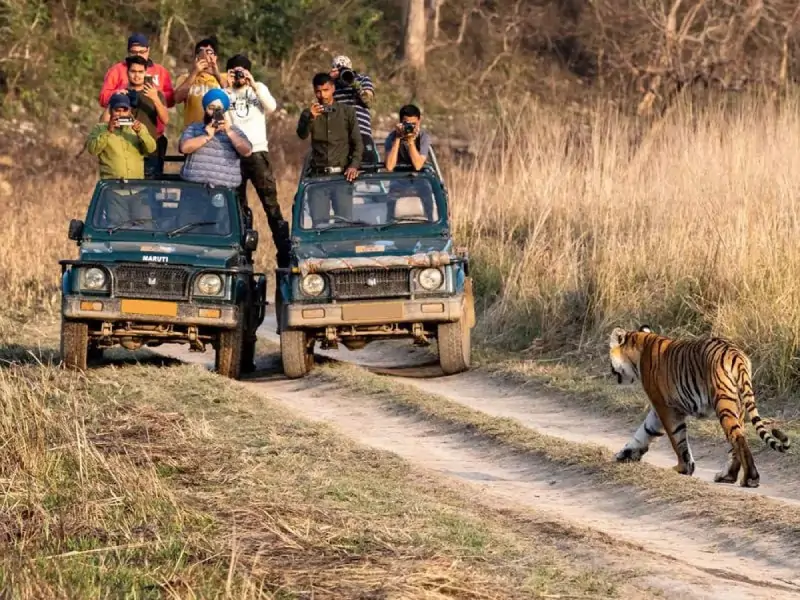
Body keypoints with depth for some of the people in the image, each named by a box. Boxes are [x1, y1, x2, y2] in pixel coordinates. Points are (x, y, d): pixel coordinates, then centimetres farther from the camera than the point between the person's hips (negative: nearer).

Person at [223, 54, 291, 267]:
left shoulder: (259, 88, 11)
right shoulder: (225, 92, 11)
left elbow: (271, 107, -6)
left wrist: (253, 85, -10)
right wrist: (227, 89, -10)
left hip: (257, 151, -2)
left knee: (270, 200, -9)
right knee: (237, 205, 7)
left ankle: (284, 251, -10)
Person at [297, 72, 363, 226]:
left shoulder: (347, 112, 8)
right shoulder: (309, 114, 9)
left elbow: (358, 143, 6)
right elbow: (302, 134, -10)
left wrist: (354, 165, -10)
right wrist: (311, 118, -30)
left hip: (342, 174, -1)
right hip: (318, 175, 1)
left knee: (345, 220, -6)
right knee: (319, 221, -2)